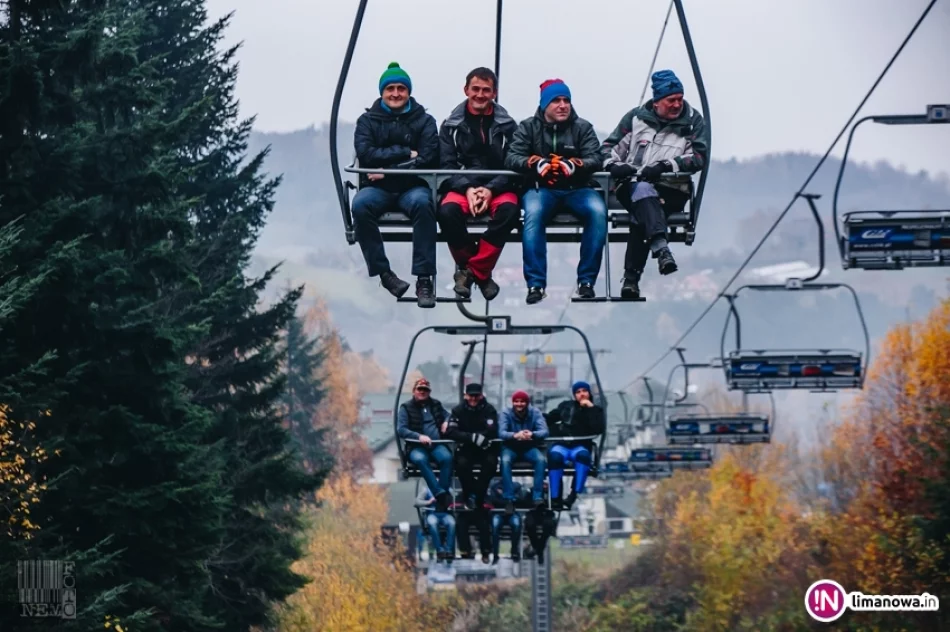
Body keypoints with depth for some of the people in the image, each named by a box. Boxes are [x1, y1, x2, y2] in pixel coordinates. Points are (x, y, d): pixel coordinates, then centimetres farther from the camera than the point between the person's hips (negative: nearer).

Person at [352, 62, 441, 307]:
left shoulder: (424, 121, 7)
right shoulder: (367, 120, 10)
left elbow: (427, 160, -6)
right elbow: (365, 154, -7)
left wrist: (387, 171, -12)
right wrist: (405, 153, -10)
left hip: (412, 187, -1)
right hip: (377, 188, 1)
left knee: (422, 203, -36)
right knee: (360, 205, -33)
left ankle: (424, 278, -36)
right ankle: (383, 273, -25)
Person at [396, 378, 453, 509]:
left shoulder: (436, 405, 18)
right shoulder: (406, 408, 6)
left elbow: (448, 416, 32)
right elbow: (400, 429, -5)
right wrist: (419, 436, -21)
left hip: (437, 445, 3)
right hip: (417, 447, -3)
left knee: (446, 457, -32)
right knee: (419, 459, -37)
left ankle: (445, 492, -33)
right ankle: (440, 493, -40)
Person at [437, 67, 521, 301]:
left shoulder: (507, 125, 7)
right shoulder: (452, 125, 8)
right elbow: (447, 165, 2)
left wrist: (490, 189, -17)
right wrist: (467, 189, -17)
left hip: (498, 188, 0)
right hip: (462, 186, 0)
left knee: (509, 210, -36)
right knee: (447, 211, -34)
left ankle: (475, 270, -22)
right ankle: (473, 267, -12)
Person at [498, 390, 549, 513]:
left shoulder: (535, 412, -7)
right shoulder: (506, 413, -9)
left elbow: (544, 431, -21)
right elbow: (501, 433, -25)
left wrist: (532, 434, -45)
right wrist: (515, 435, -48)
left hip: (529, 448, 1)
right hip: (510, 448, -1)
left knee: (541, 460, -30)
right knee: (505, 460, -34)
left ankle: (537, 497, -26)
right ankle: (509, 499, -30)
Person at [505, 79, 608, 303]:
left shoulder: (582, 127, 8)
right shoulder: (528, 127, 8)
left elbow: (596, 158, -4)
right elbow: (512, 158, -3)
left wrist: (575, 165, -28)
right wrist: (535, 164, -25)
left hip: (576, 189, 1)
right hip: (541, 189, -1)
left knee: (598, 211, -30)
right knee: (533, 213, -35)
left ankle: (586, 281, -23)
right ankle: (536, 284, -33)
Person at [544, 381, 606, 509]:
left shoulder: (595, 410, 13)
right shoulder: (566, 405, 19)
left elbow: (599, 429, -6)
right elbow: (549, 418, 27)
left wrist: (591, 408, -8)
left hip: (580, 446, -1)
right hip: (561, 445, 1)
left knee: (583, 455, -38)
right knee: (555, 455, -36)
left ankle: (574, 494, -42)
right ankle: (555, 497, -36)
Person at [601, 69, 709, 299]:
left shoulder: (693, 121, 8)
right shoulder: (636, 117, 12)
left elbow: (699, 156, -3)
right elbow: (609, 146, 16)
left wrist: (666, 165, -18)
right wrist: (614, 164, -9)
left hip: (671, 192, -1)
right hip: (632, 187, 1)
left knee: (640, 216, -32)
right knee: (642, 191, -37)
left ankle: (631, 278, -33)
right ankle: (660, 247, -57)